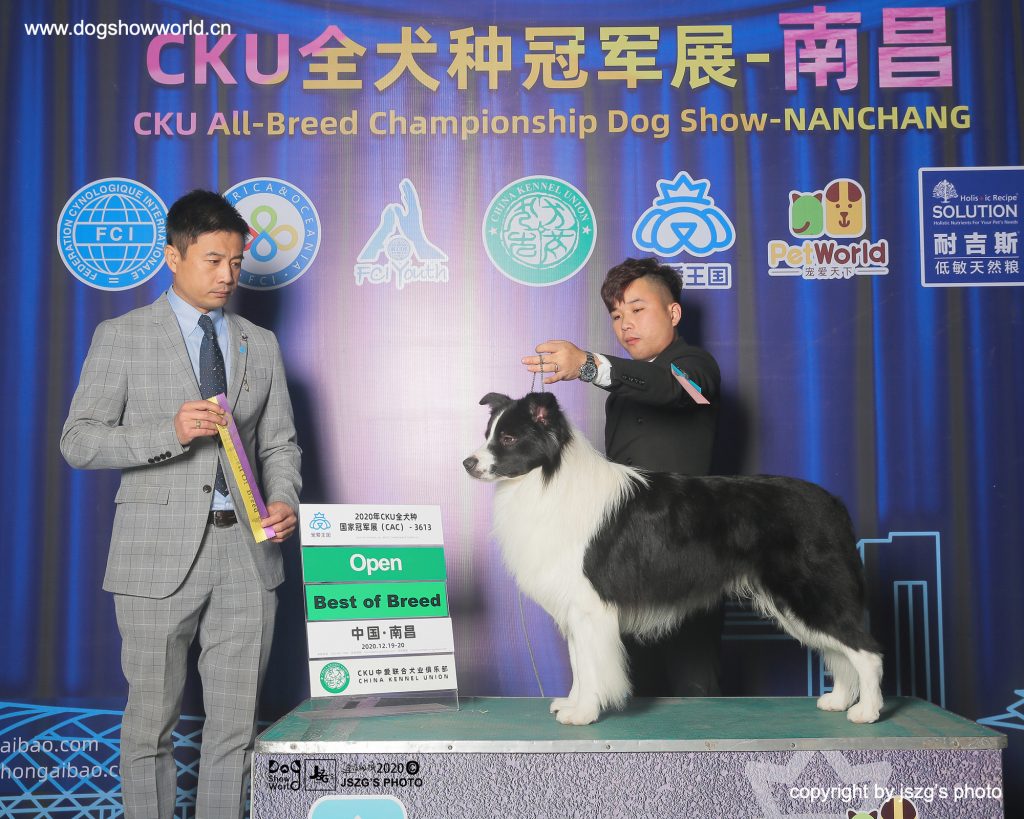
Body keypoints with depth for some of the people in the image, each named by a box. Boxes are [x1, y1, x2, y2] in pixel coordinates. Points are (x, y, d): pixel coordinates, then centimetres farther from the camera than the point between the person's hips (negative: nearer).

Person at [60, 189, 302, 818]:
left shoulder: (261, 345, 13)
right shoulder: (122, 337, 3)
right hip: (160, 554, -3)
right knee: (151, 722, 7)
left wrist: (284, 500, -7)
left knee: (236, 724, 8)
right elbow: (78, 441, -3)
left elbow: (280, 444, 14)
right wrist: (170, 432, -17)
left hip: (247, 552, 3)